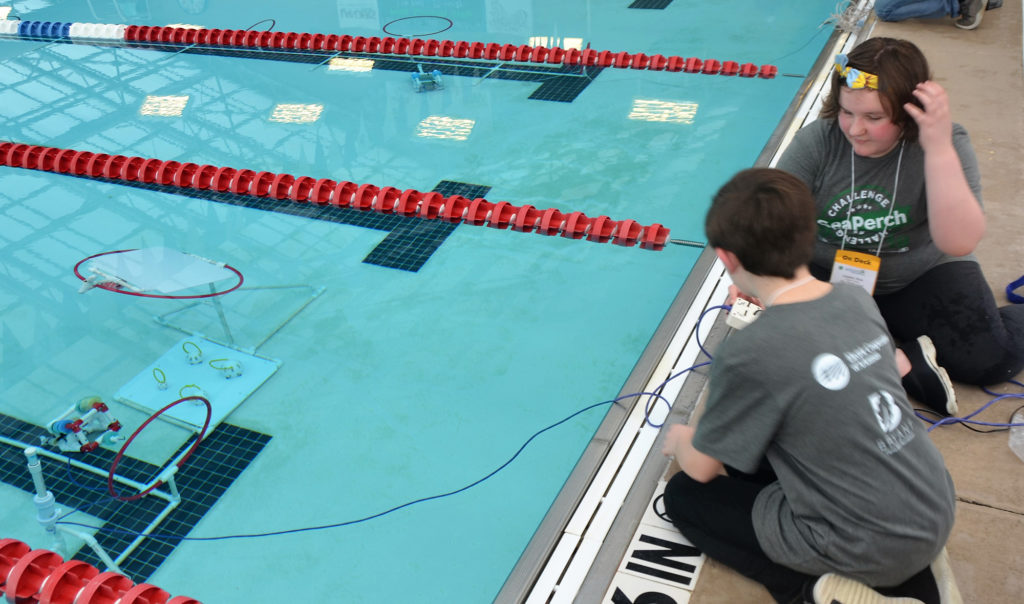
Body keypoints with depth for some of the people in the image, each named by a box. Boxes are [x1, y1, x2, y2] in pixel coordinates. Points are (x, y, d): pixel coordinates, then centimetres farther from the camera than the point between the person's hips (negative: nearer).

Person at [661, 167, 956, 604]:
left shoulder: (748, 354, -23)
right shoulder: (858, 300, -4)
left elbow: (701, 468, -9)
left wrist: (680, 440, 15)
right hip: (939, 511, 6)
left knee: (683, 495, 11)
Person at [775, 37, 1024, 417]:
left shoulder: (944, 146, -15)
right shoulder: (817, 141, -13)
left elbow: (958, 243, -28)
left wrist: (939, 148, -35)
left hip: (920, 280, -1)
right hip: (827, 278, 1)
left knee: (991, 358, -21)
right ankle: (907, 364, -20)